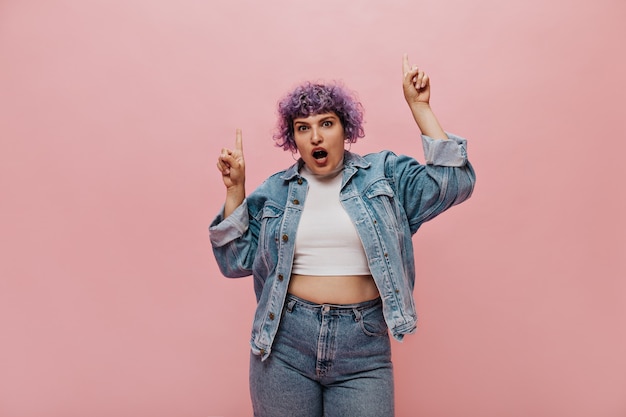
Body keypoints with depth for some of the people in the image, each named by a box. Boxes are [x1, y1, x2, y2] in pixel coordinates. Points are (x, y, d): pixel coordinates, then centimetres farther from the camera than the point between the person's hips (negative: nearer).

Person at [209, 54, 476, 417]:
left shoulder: (383, 173, 4)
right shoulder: (276, 191, 6)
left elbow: (453, 182, -8)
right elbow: (237, 261, 6)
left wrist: (420, 108, -7)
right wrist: (235, 189, -2)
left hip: (362, 347, -1)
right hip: (285, 344, 2)